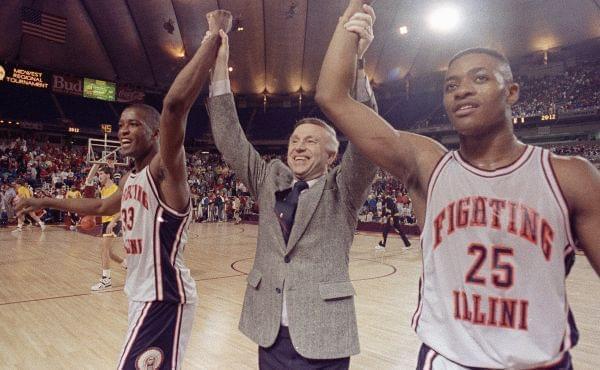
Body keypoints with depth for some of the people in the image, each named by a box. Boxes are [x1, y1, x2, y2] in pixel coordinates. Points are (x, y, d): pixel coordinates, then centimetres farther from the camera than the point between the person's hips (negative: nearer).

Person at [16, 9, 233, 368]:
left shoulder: (165, 171, -18)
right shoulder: (131, 179, 10)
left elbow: (175, 105, -36)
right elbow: (103, 206, 31)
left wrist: (214, 37, -36)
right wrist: (48, 202, 40)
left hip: (164, 298, -9)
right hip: (143, 294, 9)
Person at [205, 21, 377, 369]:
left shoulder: (343, 190, -4)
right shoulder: (270, 179, 7)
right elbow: (229, 139, 2)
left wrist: (352, 59, -31)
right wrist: (220, 61, -5)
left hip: (323, 338, -3)